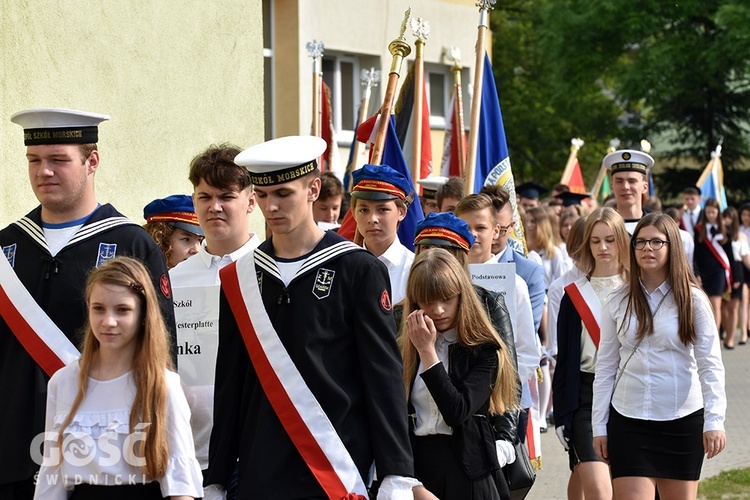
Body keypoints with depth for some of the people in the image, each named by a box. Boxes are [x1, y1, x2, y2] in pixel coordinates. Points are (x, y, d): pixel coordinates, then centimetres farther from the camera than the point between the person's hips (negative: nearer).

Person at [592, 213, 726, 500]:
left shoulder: (692, 300, 0)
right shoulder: (618, 302, 5)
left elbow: (710, 365, -4)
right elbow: (605, 367, 8)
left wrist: (714, 421, -13)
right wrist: (599, 426, 5)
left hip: (682, 420, -1)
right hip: (628, 420, 1)